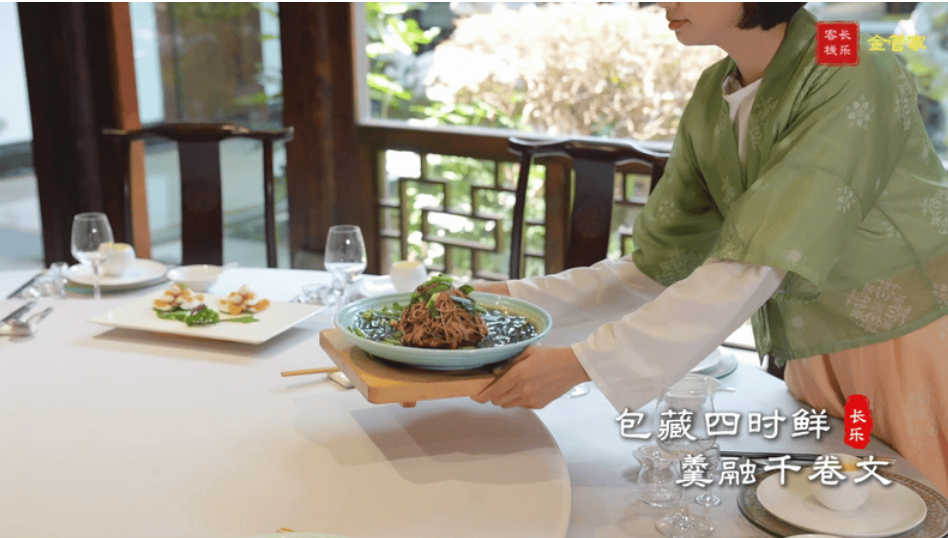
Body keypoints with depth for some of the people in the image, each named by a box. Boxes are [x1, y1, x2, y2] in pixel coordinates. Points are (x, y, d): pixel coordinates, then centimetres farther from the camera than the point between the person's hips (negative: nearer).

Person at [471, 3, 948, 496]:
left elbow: (756, 268, -29)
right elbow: (657, 268, 2)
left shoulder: (857, 77, -22)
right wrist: (517, 299, -8)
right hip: (818, 366, 6)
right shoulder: (711, 99, -1)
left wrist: (581, 363, -31)